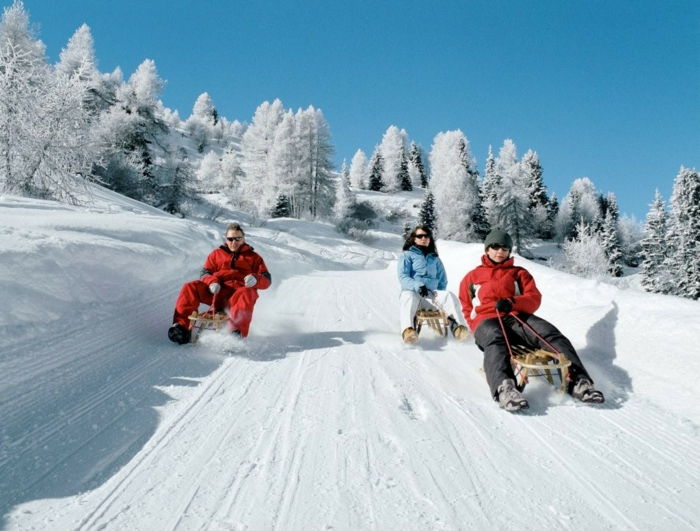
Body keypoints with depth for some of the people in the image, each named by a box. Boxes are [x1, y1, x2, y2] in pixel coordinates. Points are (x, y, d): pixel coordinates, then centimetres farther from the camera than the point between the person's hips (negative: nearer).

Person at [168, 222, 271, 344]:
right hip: (215, 292, 2)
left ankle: (237, 332, -53)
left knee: (247, 294, -38)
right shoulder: (216, 254, 26)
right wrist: (212, 282, -10)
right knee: (190, 287, -22)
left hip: (237, 294, -2)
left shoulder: (253, 257, 21)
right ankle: (181, 326, -28)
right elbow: (205, 273, 15)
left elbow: (267, 280, 10)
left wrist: (256, 280, -16)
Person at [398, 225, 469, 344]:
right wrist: (417, 285, -18)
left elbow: (443, 279, 24)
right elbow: (403, 277, 1)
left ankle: (457, 325, -50)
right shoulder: (406, 255, 17)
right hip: (411, 291, -3)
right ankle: (407, 330, -62)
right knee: (409, 298, -39)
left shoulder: (435, 258, 28)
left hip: (431, 295, 3)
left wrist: (439, 295, 4)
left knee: (449, 296, -28)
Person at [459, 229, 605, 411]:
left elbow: (534, 299, 11)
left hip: (517, 317, 3)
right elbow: (466, 308, 26)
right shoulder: (472, 277, 26)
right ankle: (504, 387, -65)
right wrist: (476, 328, 6)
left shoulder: (519, 273, 26)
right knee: (494, 339, -39)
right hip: (487, 321, -2)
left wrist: (512, 303, -11)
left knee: (550, 333, -28)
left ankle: (577, 381, -41)